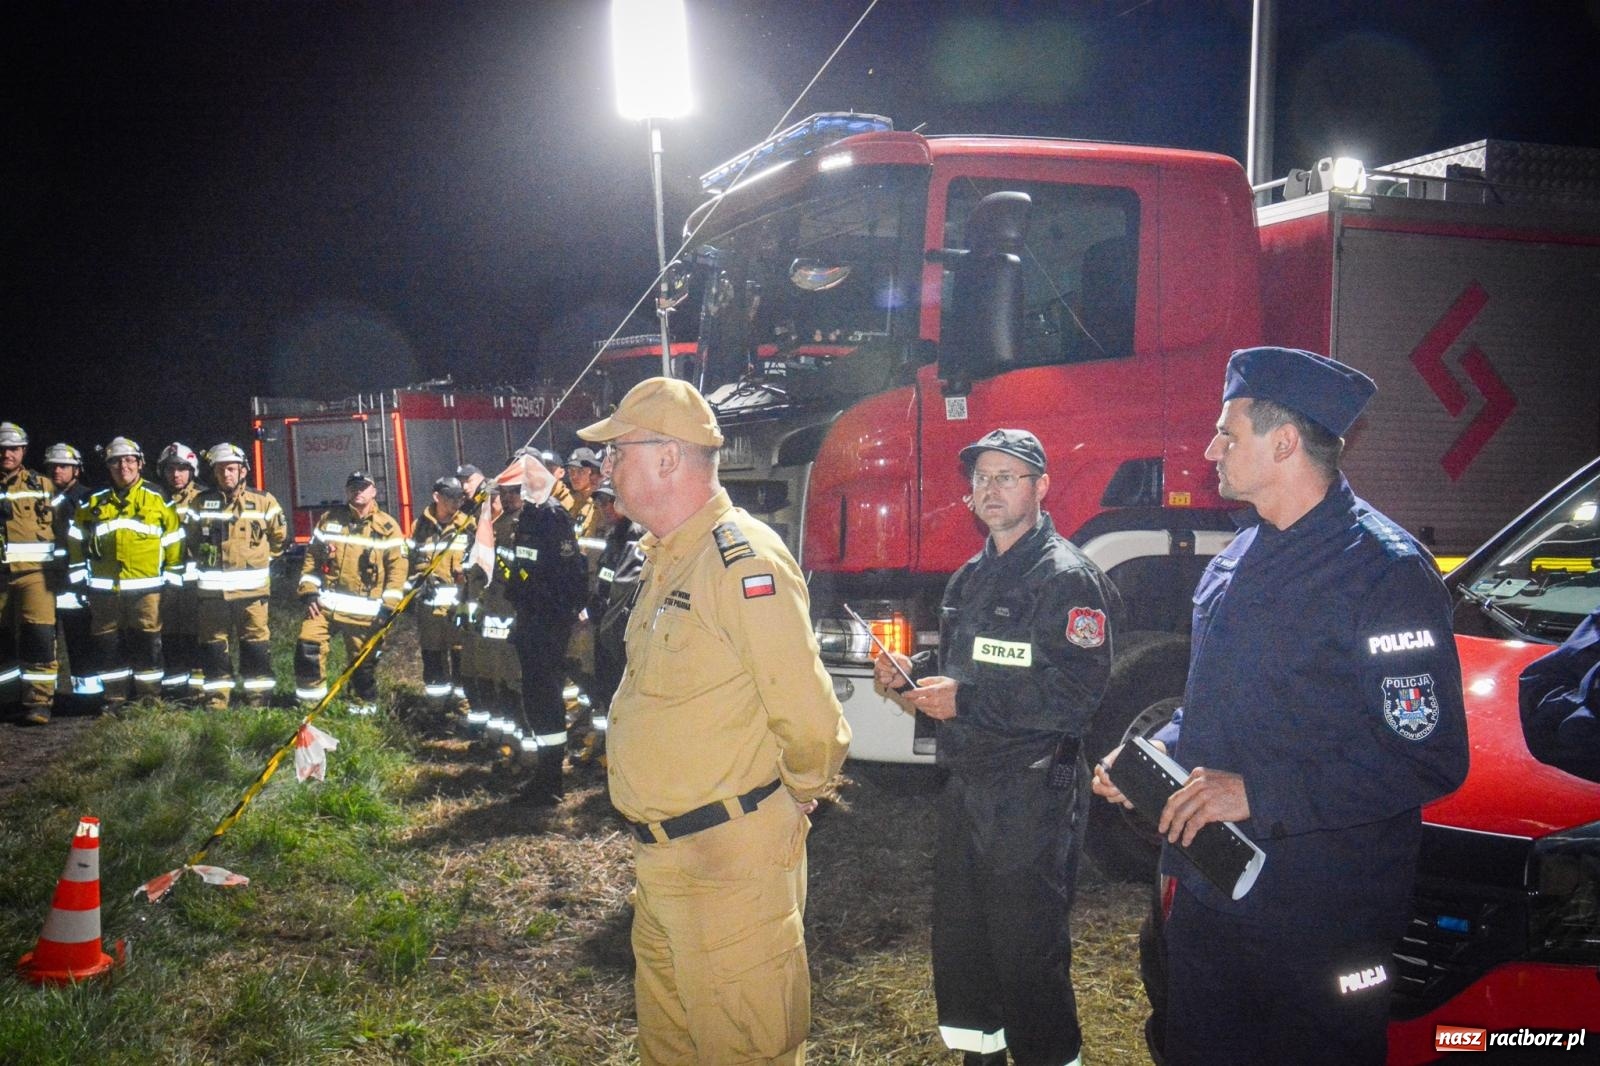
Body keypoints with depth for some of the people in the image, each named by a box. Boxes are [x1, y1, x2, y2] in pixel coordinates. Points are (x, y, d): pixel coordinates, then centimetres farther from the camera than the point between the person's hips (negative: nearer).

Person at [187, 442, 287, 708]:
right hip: (211, 589, 1)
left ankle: (258, 696, 10)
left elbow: (279, 536, 14)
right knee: (213, 643, 6)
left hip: (252, 587, -1)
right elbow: (191, 540, 20)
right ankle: (217, 696, 14)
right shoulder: (201, 503, 6)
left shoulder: (264, 502, 2)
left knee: (256, 642, 2)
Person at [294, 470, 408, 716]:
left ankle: (363, 706, 22)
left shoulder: (388, 527, 0)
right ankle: (310, 702, 3)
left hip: (365, 610, -2)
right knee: (307, 647, -11)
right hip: (325, 603, 2)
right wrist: (308, 592, 0)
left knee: (364, 661, 4)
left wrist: (388, 606, -9)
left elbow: (398, 567, -2)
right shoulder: (329, 520, 9)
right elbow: (312, 557, 11)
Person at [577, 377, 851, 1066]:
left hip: (730, 860, -10)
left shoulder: (742, 559, -21)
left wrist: (796, 797, -6)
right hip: (659, 854, 10)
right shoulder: (664, 559, 11)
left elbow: (808, 718, -23)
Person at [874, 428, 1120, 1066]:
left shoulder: (1068, 578, -12)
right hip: (965, 785, 9)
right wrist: (912, 675, 3)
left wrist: (966, 699, -22)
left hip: (1033, 794, -8)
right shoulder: (970, 578, 15)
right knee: (958, 936, 17)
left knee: (1027, 952, -1)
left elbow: (1077, 692, -22)